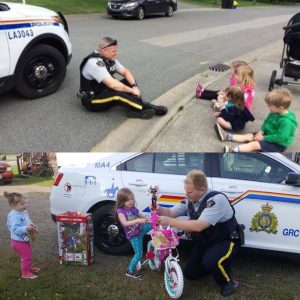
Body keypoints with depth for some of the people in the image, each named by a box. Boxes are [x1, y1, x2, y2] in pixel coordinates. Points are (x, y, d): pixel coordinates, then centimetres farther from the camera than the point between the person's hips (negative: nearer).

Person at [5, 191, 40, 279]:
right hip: (19, 242, -9)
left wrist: (32, 226, -5)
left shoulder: (24, 212, 2)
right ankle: (25, 273, 16)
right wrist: (26, 228, -45)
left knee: (28, 255, 24)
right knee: (26, 257, 0)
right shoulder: (14, 216, -27)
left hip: (25, 240, 9)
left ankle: (29, 268, 44)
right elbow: (16, 229, -34)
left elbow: (27, 223, 15)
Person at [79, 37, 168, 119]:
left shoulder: (110, 59, 2)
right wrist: (132, 91, -22)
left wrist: (134, 86, -13)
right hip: (92, 100, -9)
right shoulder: (94, 62, -26)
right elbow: (113, 84, -32)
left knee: (129, 82, -2)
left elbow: (125, 72, 6)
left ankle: (136, 109, -20)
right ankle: (144, 108, -20)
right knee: (117, 93, -35)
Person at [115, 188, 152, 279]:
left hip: (140, 229, 6)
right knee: (139, 254, -3)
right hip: (133, 235, -6)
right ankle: (130, 271, 17)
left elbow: (143, 217, 16)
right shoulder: (120, 211, -15)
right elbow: (125, 223, -31)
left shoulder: (133, 209, 5)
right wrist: (137, 221, -43)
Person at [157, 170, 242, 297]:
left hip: (225, 241, -7)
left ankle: (228, 282, -4)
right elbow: (171, 212, 4)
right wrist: (159, 210, -21)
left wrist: (169, 221, -37)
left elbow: (198, 226, -39)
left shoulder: (217, 200, -31)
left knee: (210, 262, -35)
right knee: (190, 273, 6)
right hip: (204, 242, 8)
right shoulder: (190, 200, -6)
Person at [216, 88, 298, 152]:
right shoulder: (274, 113, -2)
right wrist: (261, 131, -5)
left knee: (254, 144, -23)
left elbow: (280, 137, -31)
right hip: (268, 135, 9)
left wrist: (264, 138, -24)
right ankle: (227, 136, 2)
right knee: (249, 136, 3)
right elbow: (266, 122, 12)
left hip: (278, 144, -9)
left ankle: (233, 150, -35)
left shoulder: (286, 121, -31)